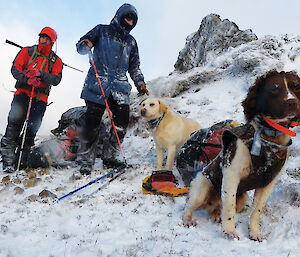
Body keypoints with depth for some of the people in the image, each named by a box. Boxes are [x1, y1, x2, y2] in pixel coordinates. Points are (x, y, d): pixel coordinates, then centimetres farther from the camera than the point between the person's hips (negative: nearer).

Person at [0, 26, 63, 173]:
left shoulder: (56, 60, 13)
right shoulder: (27, 51, 12)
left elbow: (56, 80, -1)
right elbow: (15, 69, 2)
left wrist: (40, 74, -18)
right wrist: (27, 79, -17)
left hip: (40, 98, 1)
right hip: (23, 93, -1)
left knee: (31, 130, -4)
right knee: (15, 123, -15)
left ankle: (20, 161, 3)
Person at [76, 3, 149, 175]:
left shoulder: (131, 42, 23)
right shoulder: (102, 31, 12)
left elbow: (135, 66, 25)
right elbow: (81, 44, 8)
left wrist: (140, 83, 10)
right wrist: (85, 46, -16)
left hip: (120, 87, 4)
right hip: (98, 83, -4)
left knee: (122, 122, -7)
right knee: (92, 122, -9)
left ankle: (109, 157, 8)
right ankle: (86, 161, 1)